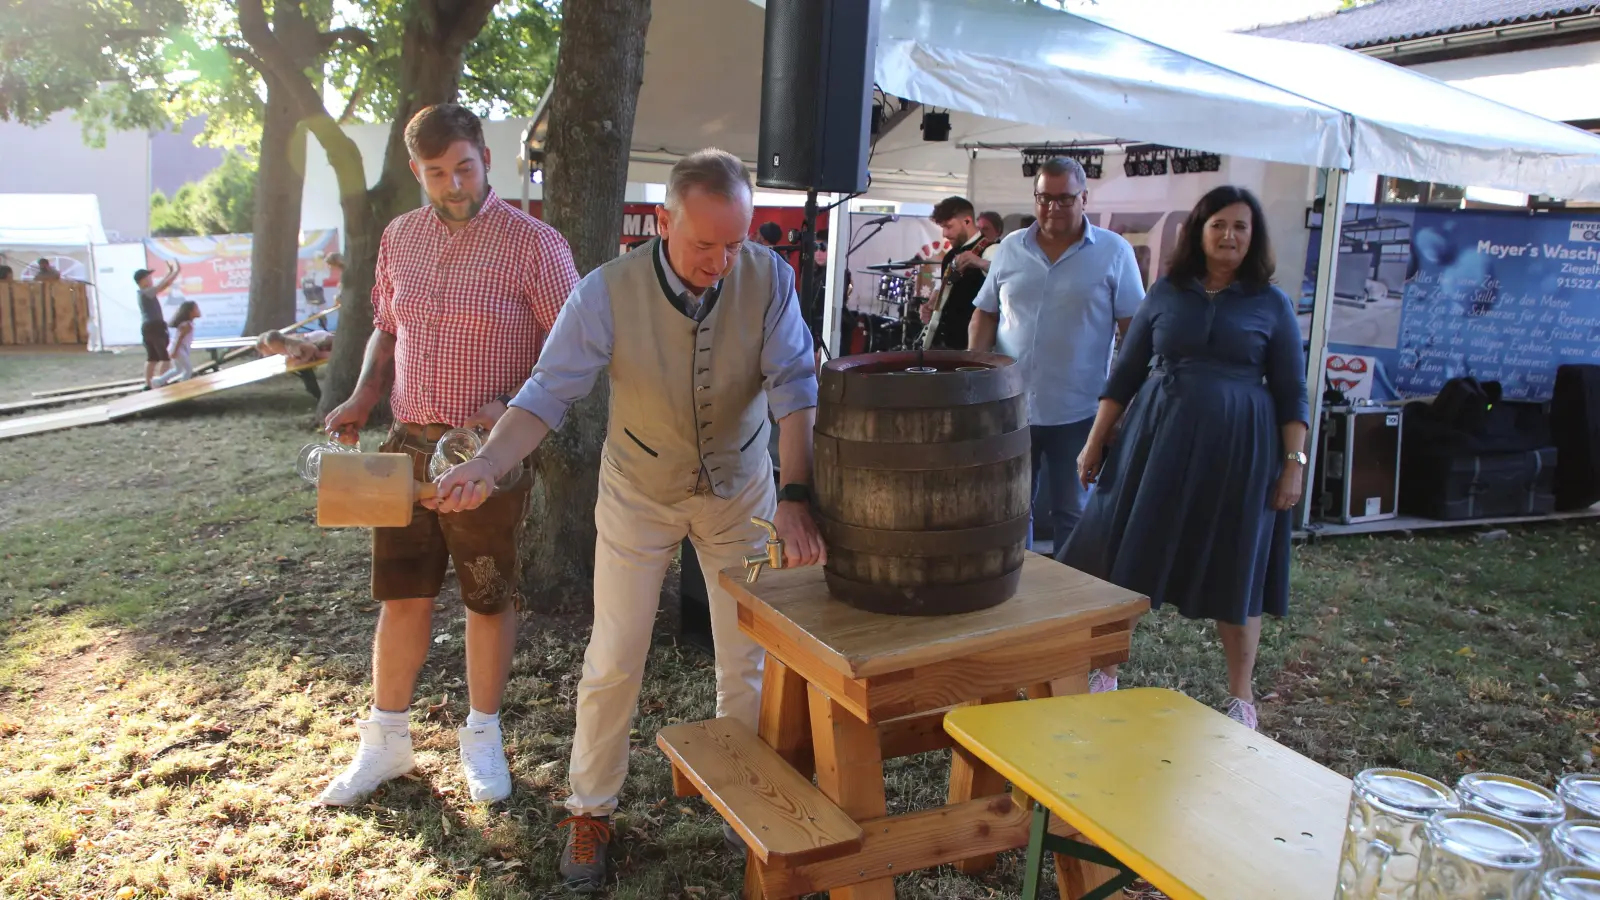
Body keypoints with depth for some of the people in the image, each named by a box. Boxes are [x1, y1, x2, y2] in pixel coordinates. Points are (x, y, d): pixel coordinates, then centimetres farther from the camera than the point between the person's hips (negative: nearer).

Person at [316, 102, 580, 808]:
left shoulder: (534, 244, -9)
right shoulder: (399, 239, 8)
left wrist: (514, 407, -24)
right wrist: (362, 398, 5)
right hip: (408, 445, 4)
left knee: (490, 599, 9)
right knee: (402, 595, 12)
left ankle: (482, 738, 27)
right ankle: (386, 740, 28)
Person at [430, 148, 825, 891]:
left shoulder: (768, 278, -20)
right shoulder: (608, 291, -23)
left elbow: (795, 389, -24)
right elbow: (548, 393, -24)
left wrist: (795, 497, -36)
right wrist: (485, 465, -40)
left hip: (739, 487, 1)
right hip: (639, 491, -1)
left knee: (748, 656, 8)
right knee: (613, 661, 5)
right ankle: (590, 811, 26)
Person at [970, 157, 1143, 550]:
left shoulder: (1114, 251, -3)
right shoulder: (1010, 247, 7)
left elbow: (1134, 329, -3)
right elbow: (985, 314, 12)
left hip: (1078, 413, -3)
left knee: (1073, 513, 10)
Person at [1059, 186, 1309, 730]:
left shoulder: (1271, 304, 3)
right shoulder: (1166, 294, 7)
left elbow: (1292, 393, 4)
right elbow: (1125, 374, 9)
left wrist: (1294, 461, -4)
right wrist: (1095, 441, 6)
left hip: (1238, 448, -1)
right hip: (1156, 438, 2)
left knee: (1235, 571, 7)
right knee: (1126, 557, 4)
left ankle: (1241, 696, 24)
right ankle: (1105, 672, 21)